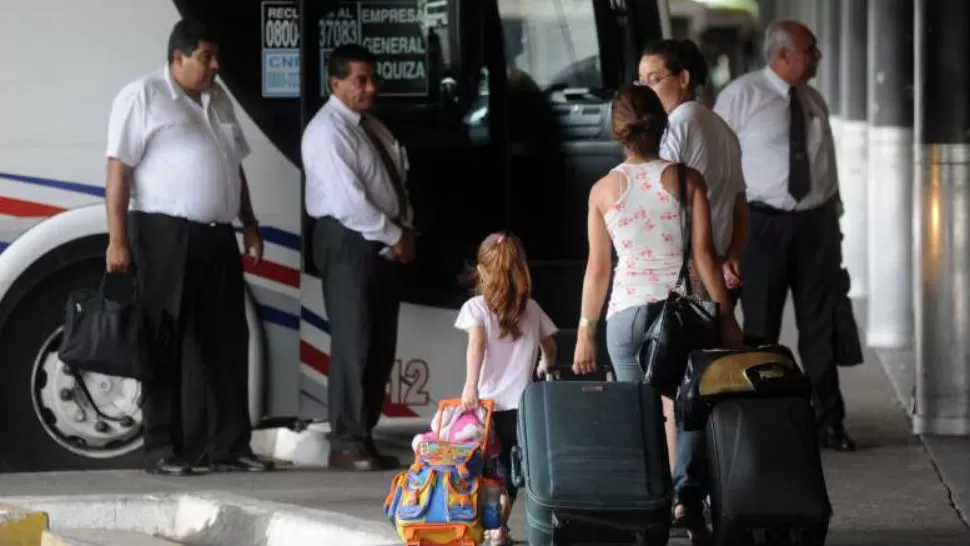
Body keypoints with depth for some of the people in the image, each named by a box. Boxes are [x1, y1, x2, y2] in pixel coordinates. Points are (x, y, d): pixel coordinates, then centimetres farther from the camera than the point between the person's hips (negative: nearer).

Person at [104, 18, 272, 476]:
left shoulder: (218, 99, 16)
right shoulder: (142, 97, -6)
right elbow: (119, 169, -10)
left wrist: (250, 225, 18)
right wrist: (117, 240, -16)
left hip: (217, 237, 7)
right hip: (165, 236, -7)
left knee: (226, 344, 6)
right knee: (167, 346, -3)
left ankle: (228, 447, 11)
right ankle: (163, 450, 0)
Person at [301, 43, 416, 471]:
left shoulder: (371, 127, 15)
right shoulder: (327, 131, -13)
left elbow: (396, 182, 18)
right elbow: (348, 201, -21)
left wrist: (404, 232, 1)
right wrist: (394, 237, -14)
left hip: (383, 245, 9)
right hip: (348, 242, -9)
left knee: (381, 345, 9)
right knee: (353, 344, -10)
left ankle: (365, 437, 15)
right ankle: (347, 445, -7)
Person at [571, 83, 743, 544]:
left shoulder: (604, 189, 2)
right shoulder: (686, 179, -1)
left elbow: (597, 267, 3)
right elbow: (703, 253, -3)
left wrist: (586, 330, 10)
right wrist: (725, 315, 2)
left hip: (626, 312, 1)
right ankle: (686, 495, -3)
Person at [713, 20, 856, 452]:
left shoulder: (815, 101, 11)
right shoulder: (741, 96, -5)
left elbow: (828, 162, 17)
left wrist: (834, 218, 12)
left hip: (817, 223, 5)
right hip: (763, 222, -4)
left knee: (821, 326, 6)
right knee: (760, 327, 2)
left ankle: (828, 422, 12)